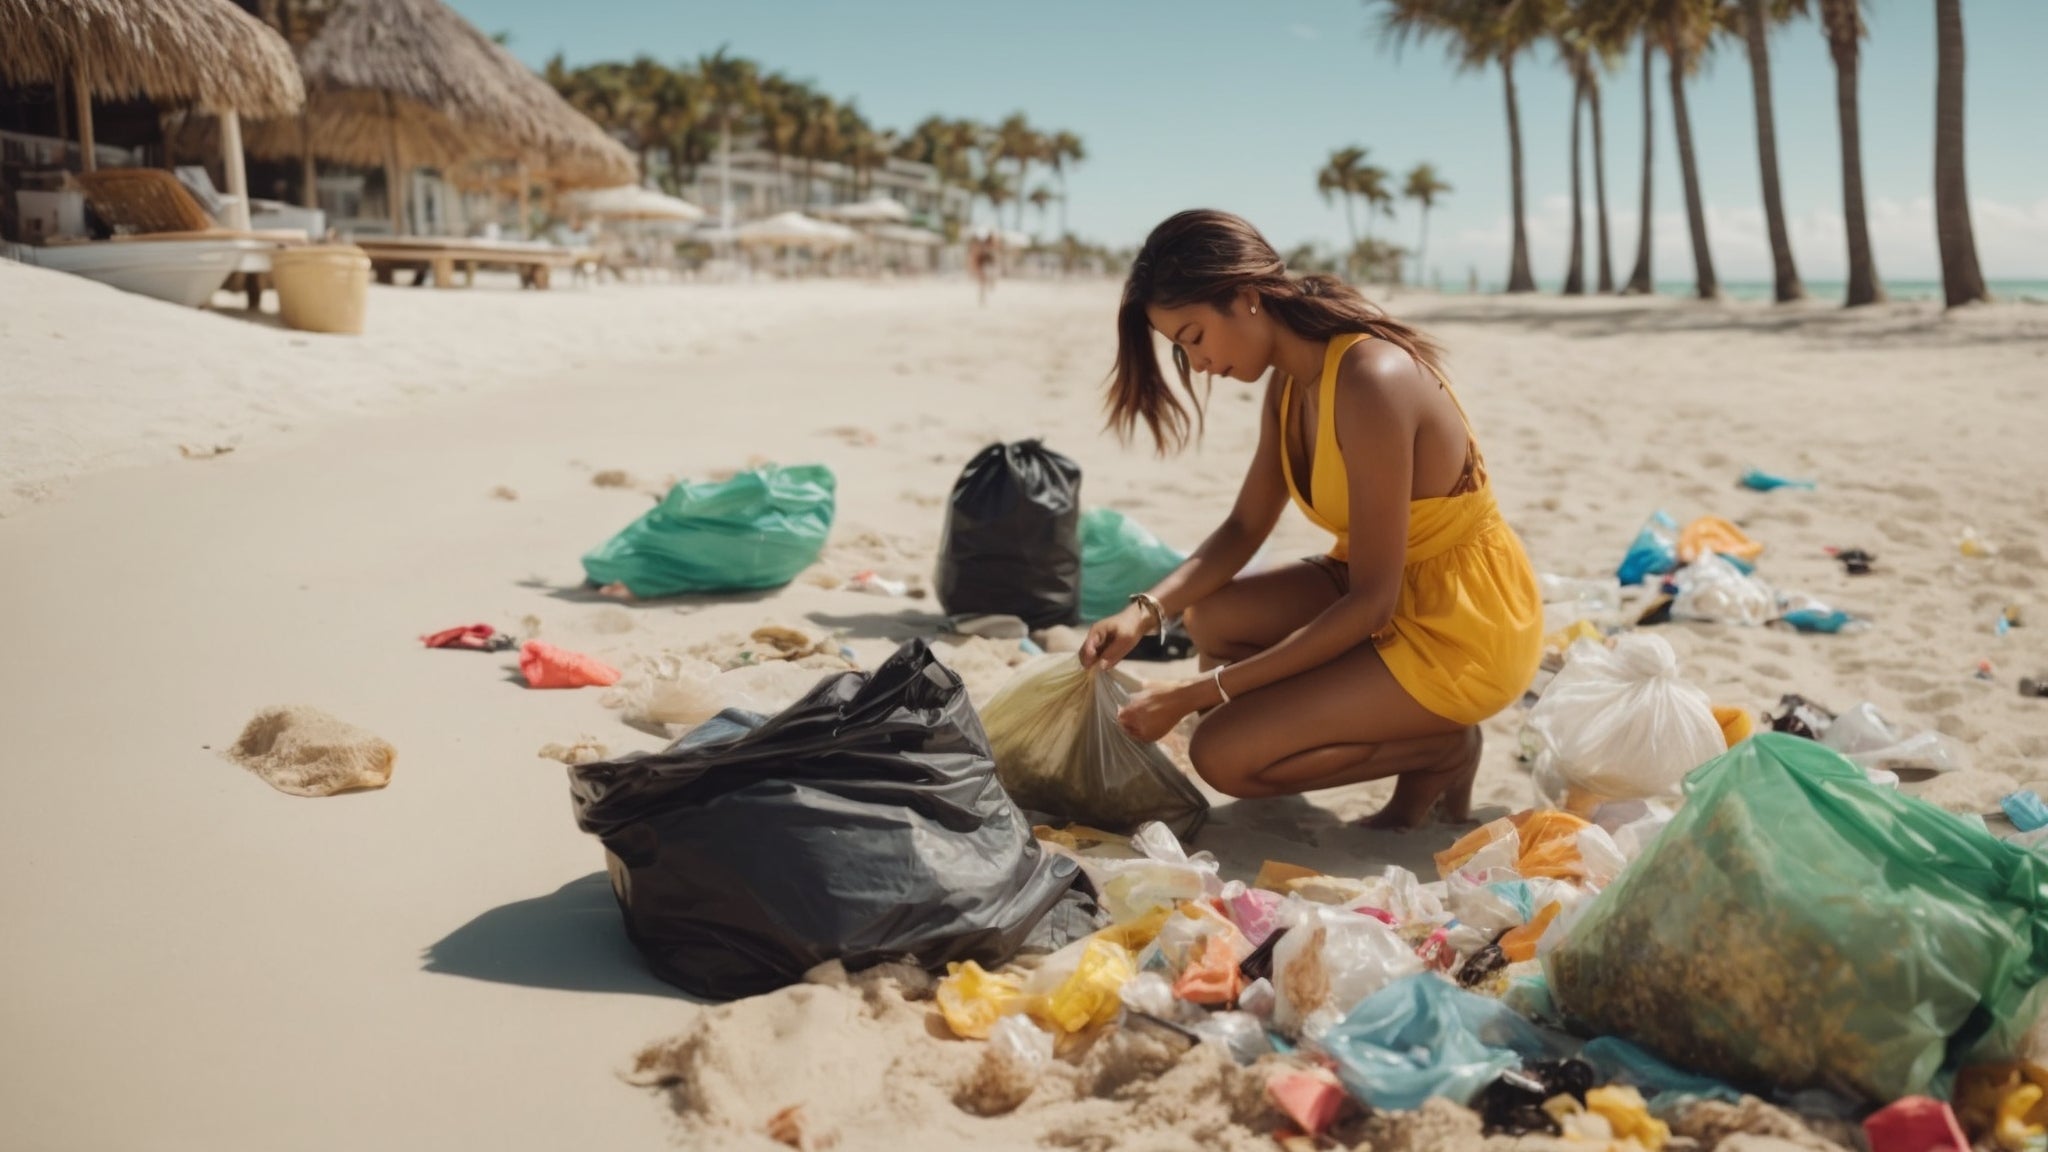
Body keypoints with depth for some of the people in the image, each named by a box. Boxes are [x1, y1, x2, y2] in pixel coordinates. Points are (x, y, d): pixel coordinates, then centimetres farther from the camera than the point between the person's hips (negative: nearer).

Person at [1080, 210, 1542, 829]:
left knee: (1223, 753, -15)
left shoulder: (1370, 382, -28)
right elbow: (1244, 528, 5)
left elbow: (1370, 602, -27)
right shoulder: (1290, 381, 0)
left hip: (1466, 626, -9)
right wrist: (1147, 609, -13)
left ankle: (1442, 750, 3)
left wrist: (1198, 693, -26)